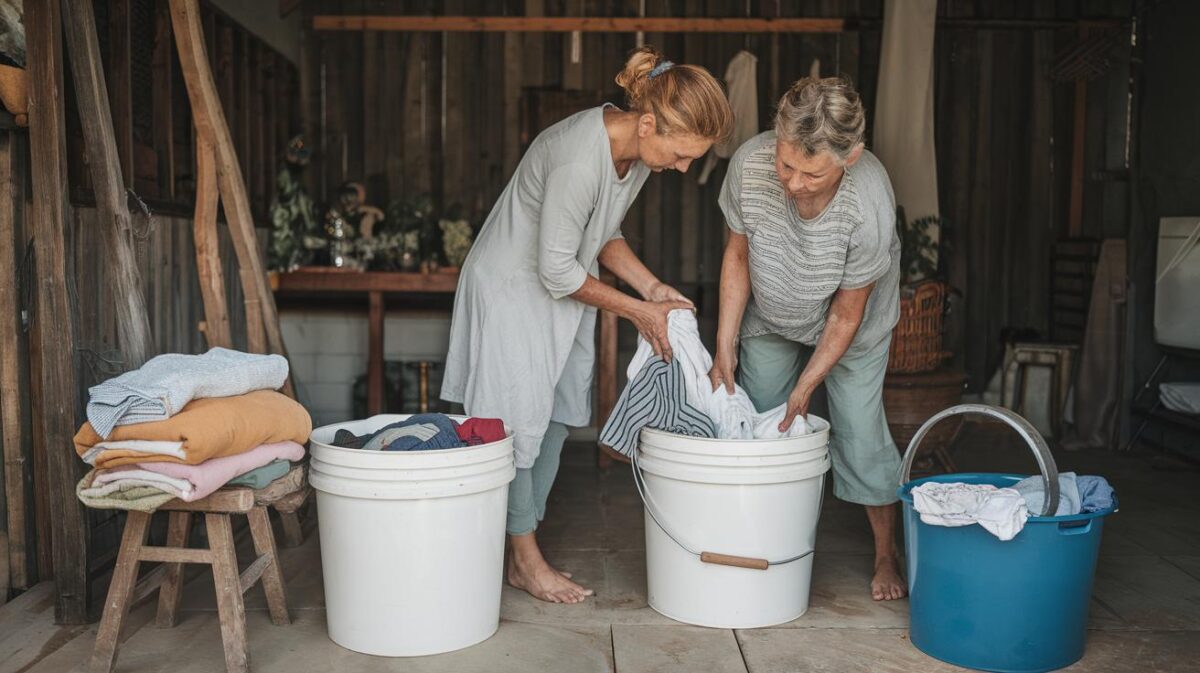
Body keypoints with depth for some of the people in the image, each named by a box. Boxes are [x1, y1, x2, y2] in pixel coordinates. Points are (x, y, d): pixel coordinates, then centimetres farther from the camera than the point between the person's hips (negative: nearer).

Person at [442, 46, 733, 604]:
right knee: (517, 420, -2)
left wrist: (653, 287, -7)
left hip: (561, 288, 9)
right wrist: (638, 311, -17)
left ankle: (524, 551, 21)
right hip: (511, 289, -8)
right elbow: (556, 269, -26)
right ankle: (525, 559, 13)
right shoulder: (579, 159, -34)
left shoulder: (636, 149, -7)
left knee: (555, 420, 9)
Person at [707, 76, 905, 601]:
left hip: (848, 325, -3)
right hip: (770, 319, 3)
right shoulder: (749, 164, -31)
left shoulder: (869, 205, -38)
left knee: (859, 430, -3)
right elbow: (737, 255, -13)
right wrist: (725, 350, -13)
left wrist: (804, 389, -18)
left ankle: (886, 557, 17)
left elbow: (846, 314, -23)